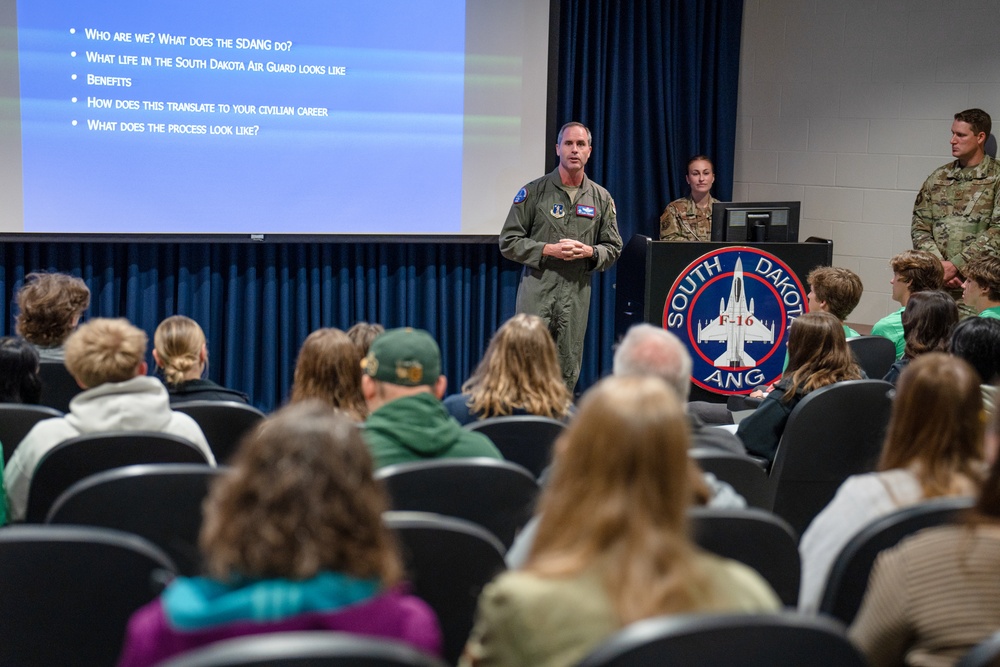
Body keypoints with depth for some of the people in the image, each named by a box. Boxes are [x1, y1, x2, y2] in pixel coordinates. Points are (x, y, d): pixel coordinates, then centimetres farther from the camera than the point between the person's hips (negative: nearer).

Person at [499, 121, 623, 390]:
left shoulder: (601, 198, 11)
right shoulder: (534, 191, 2)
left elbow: (613, 247, 15)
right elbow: (509, 242, 0)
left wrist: (589, 252, -6)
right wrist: (548, 250, -13)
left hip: (577, 293, 3)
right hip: (537, 290, -3)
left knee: (567, 372, 5)